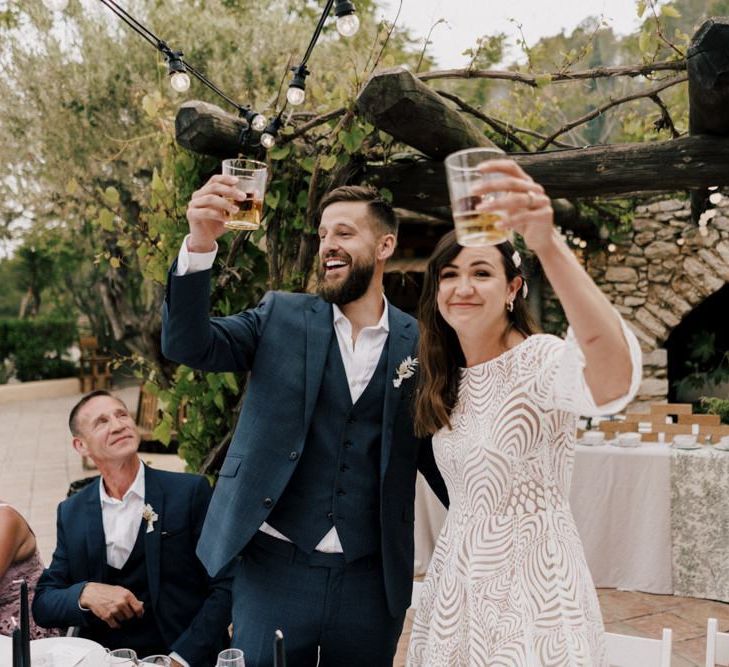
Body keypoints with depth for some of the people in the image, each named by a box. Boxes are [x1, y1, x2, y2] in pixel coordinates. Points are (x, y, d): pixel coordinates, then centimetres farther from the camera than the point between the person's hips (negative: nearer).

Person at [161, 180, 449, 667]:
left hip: (372, 580, 0)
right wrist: (200, 243, -22)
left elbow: (438, 455, 6)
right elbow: (188, 345, -9)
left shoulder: (418, 343, 1)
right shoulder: (282, 318, 3)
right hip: (275, 568, 0)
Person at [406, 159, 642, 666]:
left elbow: (614, 375, -44)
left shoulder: (540, 360, -18)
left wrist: (548, 243, -54)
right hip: (457, 584, 7)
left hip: (531, 586, -6)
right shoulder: (450, 379, 4)